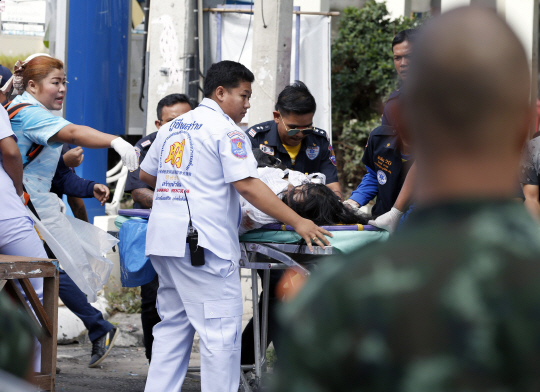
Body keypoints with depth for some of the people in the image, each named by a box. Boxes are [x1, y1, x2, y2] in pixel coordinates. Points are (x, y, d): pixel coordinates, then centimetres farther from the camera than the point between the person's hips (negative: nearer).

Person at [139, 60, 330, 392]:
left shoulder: (172, 128, 18)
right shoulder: (225, 129, -6)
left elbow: (146, 174, 28)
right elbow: (247, 185, -14)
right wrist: (298, 223, -15)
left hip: (163, 239, 9)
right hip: (202, 241, -9)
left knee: (174, 324, 16)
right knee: (221, 330, -7)